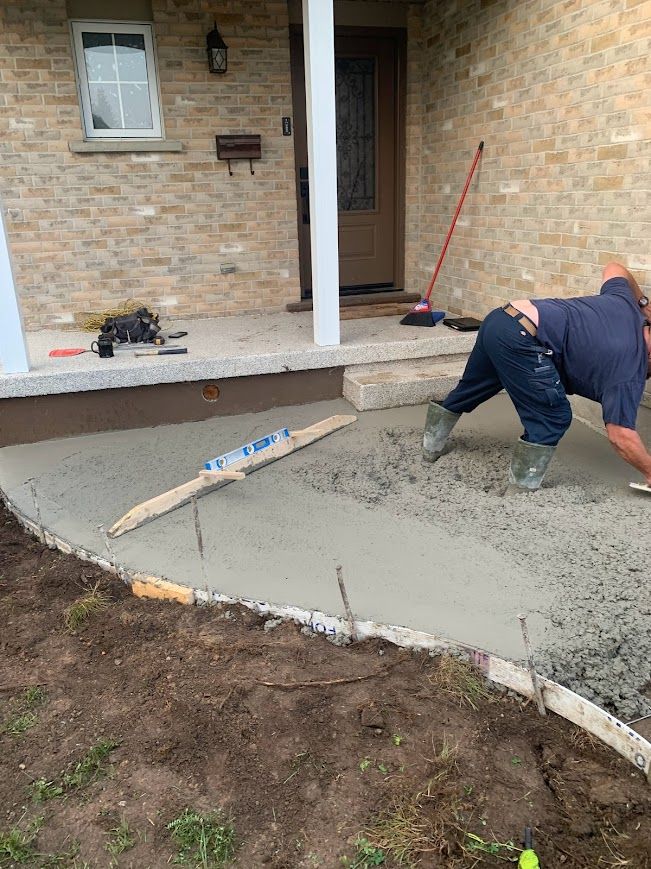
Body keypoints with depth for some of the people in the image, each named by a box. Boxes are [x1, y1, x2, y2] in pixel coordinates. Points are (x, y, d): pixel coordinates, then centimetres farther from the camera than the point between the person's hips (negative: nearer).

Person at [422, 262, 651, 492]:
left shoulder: (625, 303, 17)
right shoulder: (629, 371, -3)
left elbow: (614, 268, 38)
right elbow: (621, 436, -8)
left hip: (498, 318, 9)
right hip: (519, 339, -9)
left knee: (468, 389, 27)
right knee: (553, 418, 2)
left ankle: (431, 446, 47)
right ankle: (519, 491, 10)